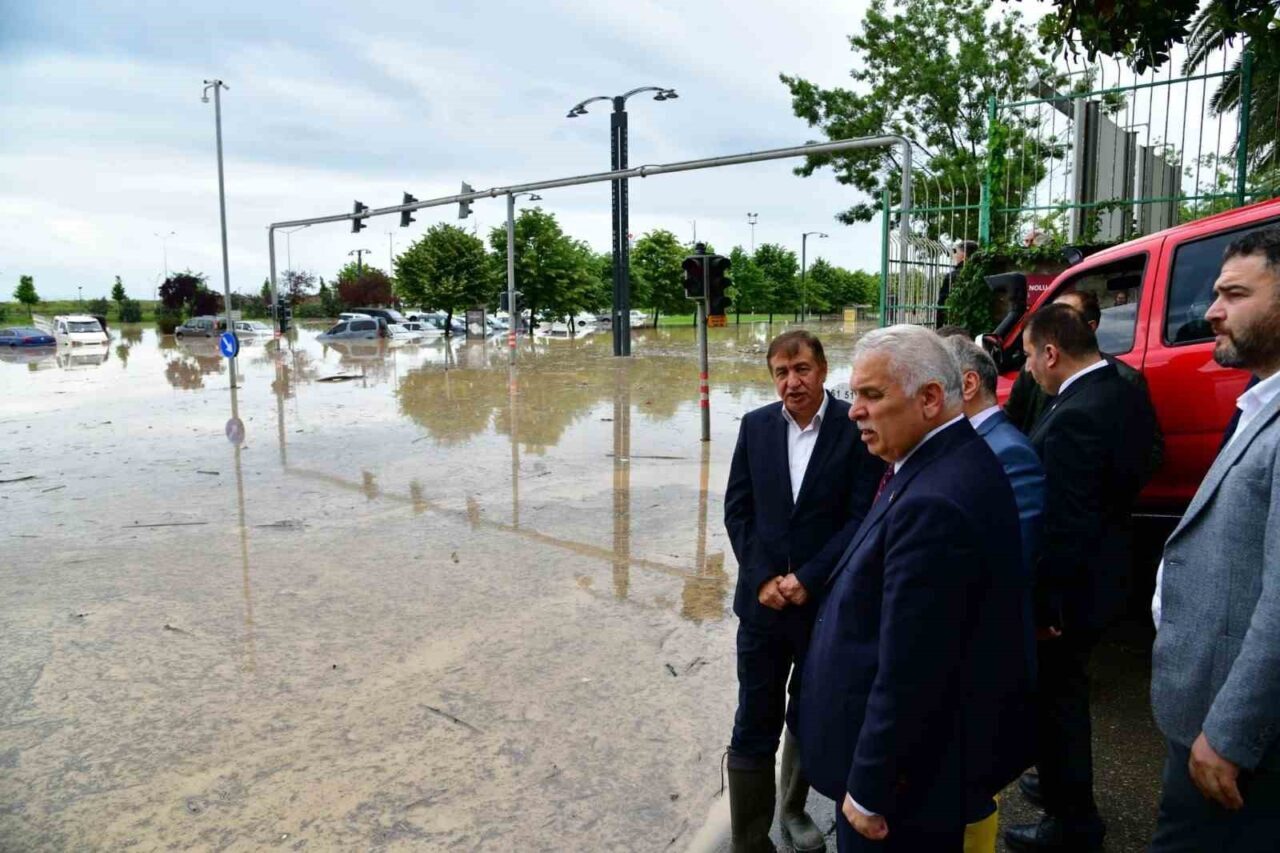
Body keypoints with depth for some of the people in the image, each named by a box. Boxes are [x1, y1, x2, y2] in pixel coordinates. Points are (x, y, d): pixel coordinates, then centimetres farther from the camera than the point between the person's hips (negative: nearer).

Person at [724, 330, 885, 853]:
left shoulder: (857, 429, -8)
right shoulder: (755, 426, 1)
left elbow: (861, 519, -10)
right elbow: (737, 510, 2)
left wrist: (807, 580, -15)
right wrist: (762, 579, -9)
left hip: (826, 605, -1)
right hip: (763, 602, 1)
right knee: (754, 729, 4)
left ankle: (794, 807, 44)